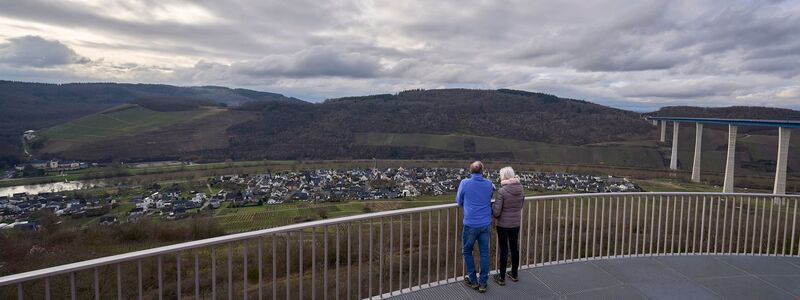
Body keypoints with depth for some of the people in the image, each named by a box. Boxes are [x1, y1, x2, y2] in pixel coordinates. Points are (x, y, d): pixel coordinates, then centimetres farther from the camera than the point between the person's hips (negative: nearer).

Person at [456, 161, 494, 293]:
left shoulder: (464, 183, -8)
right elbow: (490, 198, 14)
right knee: (484, 253, 10)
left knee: (467, 251, 14)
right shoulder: (489, 184, 1)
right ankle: (483, 283, 16)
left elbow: (458, 201, 2)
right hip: (486, 224, 3)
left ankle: (473, 281, 20)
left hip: (471, 224, -3)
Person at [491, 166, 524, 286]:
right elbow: (521, 205, 10)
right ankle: (514, 274, 33)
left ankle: (501, 278, 18)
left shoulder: (502, 191, -22)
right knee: (515, 248, 18)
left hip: (503, 224, -5)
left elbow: (496, 212, -20)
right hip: (516, 223, 5)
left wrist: (492, 205, -1)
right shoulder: (521, 189, -4)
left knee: (503, 249, 6)